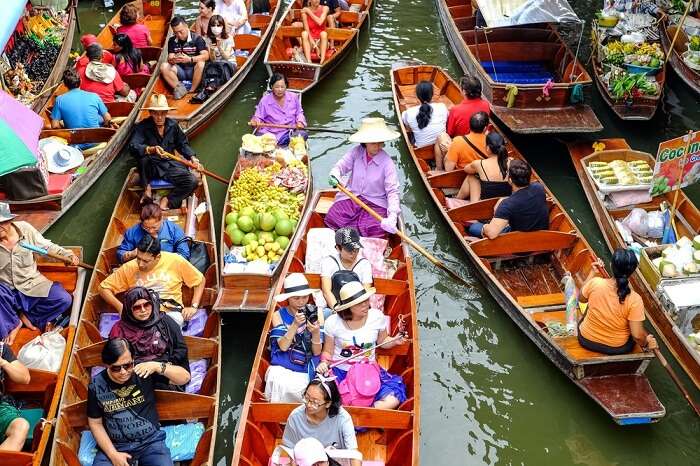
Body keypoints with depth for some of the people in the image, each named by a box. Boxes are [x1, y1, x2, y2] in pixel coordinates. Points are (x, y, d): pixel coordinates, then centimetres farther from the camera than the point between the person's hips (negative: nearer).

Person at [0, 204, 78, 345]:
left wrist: (68, 255, -11)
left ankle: (28, 316, 0)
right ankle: (12, 324, -9)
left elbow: (47, 247, 2)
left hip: (31, 286, 1)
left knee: (64, 299, -19)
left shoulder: (25, 229, -9)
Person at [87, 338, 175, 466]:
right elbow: (95, 423, 4)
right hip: (114, 445, 1)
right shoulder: (96, 385, -4)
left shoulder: (144, 373, -8)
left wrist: (158, 367, -25)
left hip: (150, 441, 0)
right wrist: (113, 454, -7)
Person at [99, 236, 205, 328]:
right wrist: (121, 307, -2)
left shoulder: (175, 261, 2)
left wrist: (193, 306, 4)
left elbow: (200, 280, 14)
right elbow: (104, 288, 12)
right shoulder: (129, 268, 5)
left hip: (171, 312, 0)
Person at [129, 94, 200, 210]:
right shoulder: (142, 126, -12)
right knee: (143, 159, -39)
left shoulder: (173, 125, 1)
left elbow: (183, 144, 14)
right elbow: (133, 146, -27)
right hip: (151, 167, -3)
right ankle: (147, 187, -12)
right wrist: (151, 149, -45)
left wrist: (192, 157, -2)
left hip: (170, 164, 3)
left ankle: (167, 200, -6)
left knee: (192, 181, -21)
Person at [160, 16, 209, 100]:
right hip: (180, 71, 3)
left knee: (201, 63, -35)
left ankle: (192, 91, -28)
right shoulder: (172, 41, 5)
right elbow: (169, 58, -2)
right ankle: (179, 88, -30)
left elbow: (206, 56, -19)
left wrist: (190, 59, -34)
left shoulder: (197, 38, -7)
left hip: (194, 71, -3)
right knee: (164, 67, -21)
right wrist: (173, 60, -28)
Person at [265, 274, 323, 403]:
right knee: (282, 384, -25)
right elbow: (283, 346, -10)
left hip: (307, 369, 1)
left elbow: (316, 352, -2)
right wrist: (295, 325, -22)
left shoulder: (316, 313, 1)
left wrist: (316, 332, -21)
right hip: (282, 368, -1)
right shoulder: (278, 315, 2)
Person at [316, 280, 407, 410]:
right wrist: (324, 363, -17)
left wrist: (394, 341, -7)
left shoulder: (377, 317, -6)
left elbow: (382, 341, 13)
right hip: (339, 372, -1)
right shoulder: (333, 322, -9)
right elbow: (327, 351, 3)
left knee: (392, 400, -24)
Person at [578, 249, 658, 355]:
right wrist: (645, 344, -1)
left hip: (586, 340, 2)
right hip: (617, 348, -2)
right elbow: (637, 336, -23)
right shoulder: (634, 299, -29)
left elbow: (581, 299, -1)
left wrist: (593, 273, 3)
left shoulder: (595, 283, -24)